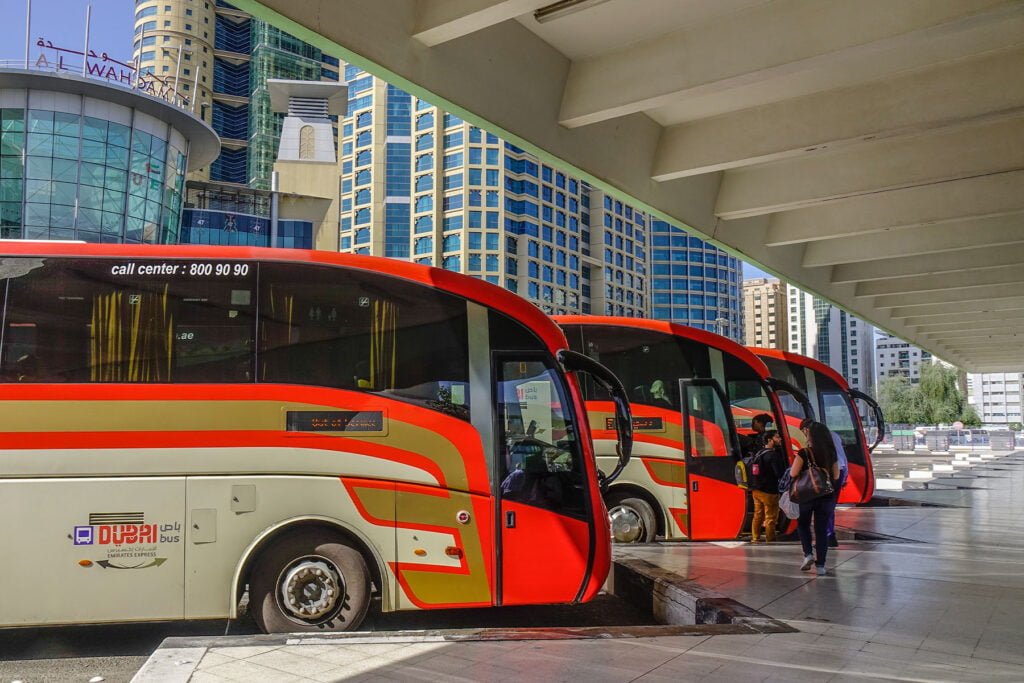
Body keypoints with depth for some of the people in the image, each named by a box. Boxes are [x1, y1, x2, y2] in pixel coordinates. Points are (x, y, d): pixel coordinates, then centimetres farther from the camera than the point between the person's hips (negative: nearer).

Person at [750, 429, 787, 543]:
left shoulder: (758, 454, 11)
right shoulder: (773, 454, -15)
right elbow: (780, 473, -20)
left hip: (756, 490, 8)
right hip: (768, 491, -8)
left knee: (758, 515, 16)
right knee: (771, 517, -1)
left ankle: (754, 538, 20)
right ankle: (770, 540, 2)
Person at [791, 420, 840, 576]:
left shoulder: (803, 453, -14)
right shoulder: (831, 454, 0)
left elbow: (793, 474, -17)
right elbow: (836, 476, 6)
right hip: (826, 496, 3)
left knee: (803, 524, 19)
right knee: (822, 529, 9)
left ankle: (808, 553, 2)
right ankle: (820, 565, 8)